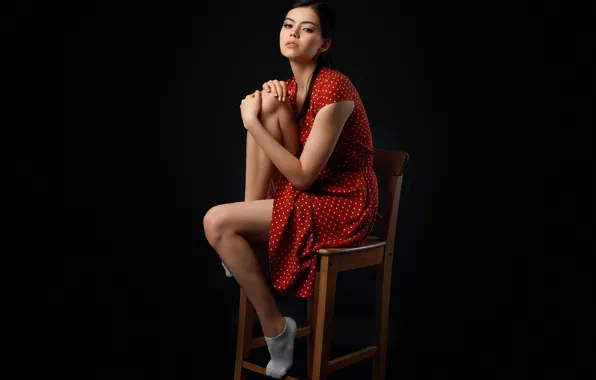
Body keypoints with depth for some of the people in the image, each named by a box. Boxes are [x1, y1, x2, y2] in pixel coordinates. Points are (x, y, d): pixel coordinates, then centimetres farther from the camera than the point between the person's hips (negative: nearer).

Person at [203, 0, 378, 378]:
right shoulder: (291, 85, 7)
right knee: (269, 98, -6)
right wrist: (266, 105, -5)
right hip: (307, 193, 9)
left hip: (341, 204, -9)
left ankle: (275, 326, 0)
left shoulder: (333, 88, -21)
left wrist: (252, 123, -16)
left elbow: (302, 176, -22)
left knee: (217, 222, -17)